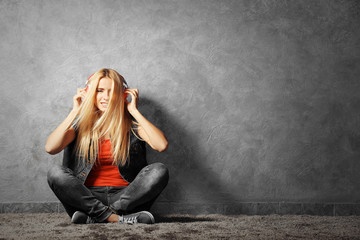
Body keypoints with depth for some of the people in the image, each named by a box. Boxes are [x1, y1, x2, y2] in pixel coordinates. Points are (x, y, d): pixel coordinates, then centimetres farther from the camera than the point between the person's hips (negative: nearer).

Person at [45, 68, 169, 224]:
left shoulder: (131, 123, 3)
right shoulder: (81, 122, 5)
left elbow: (161, 145, -15)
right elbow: (50, 148, -12)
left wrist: (134, 111, -9)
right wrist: (76, 111, -7)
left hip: (124, 195, 0)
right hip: (88, 196, 0)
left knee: (159, 171, -24)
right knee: (55, 173, -25)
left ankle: (95, 216, -26)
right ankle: (117, 218, -28)